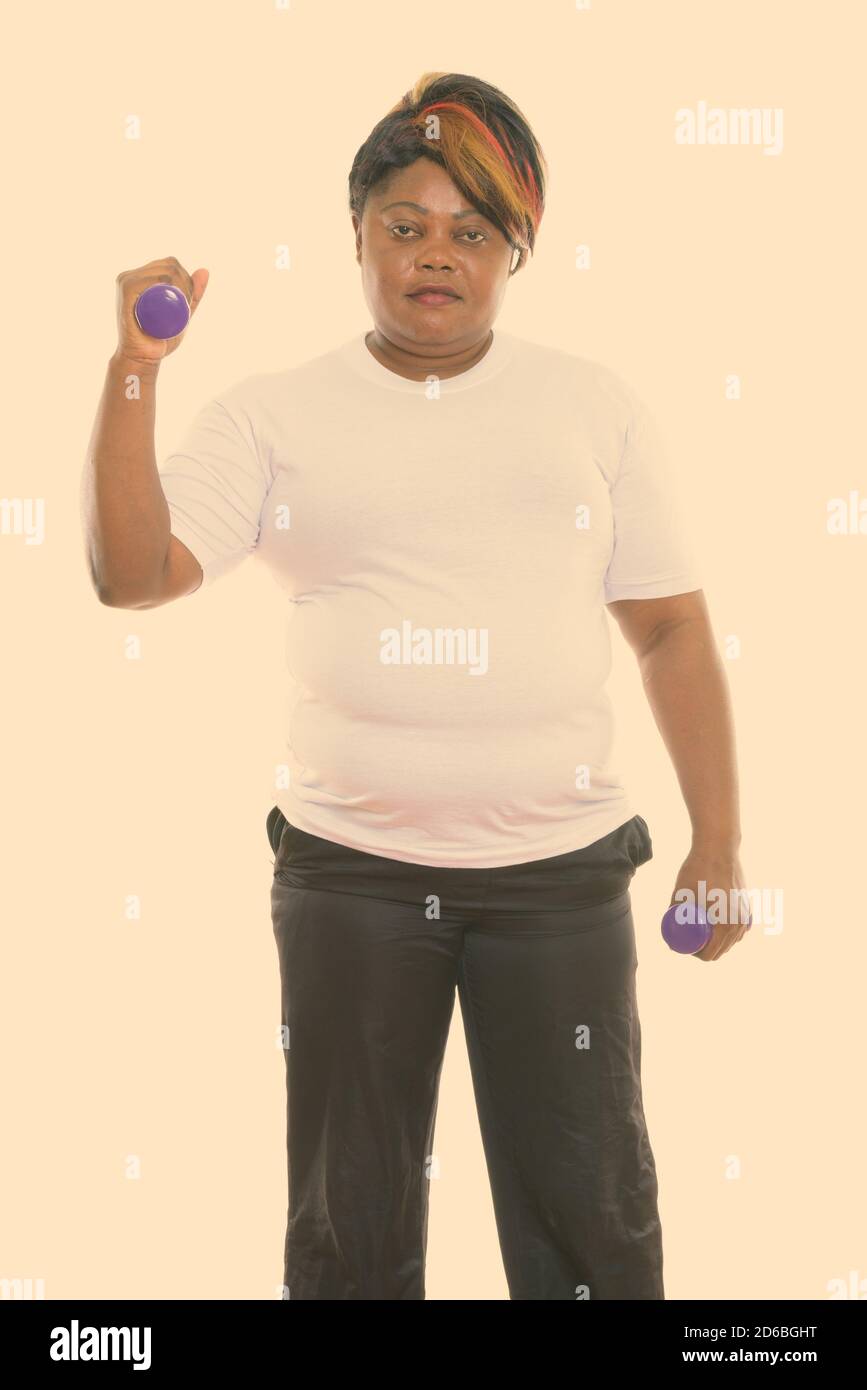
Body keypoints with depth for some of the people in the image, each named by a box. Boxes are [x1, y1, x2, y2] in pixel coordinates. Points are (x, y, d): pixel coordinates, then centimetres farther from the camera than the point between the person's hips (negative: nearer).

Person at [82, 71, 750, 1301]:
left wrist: (719, 842, 1)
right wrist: (135, 370, -17)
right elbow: (131, 573, -9)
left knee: (589, 1212, 9)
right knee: (351, 1219, 13)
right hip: (349, 874, 0)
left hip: (560, 874, 0)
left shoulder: (597, 406, 3)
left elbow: (672, 632, 4)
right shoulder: (274, 415, 1)